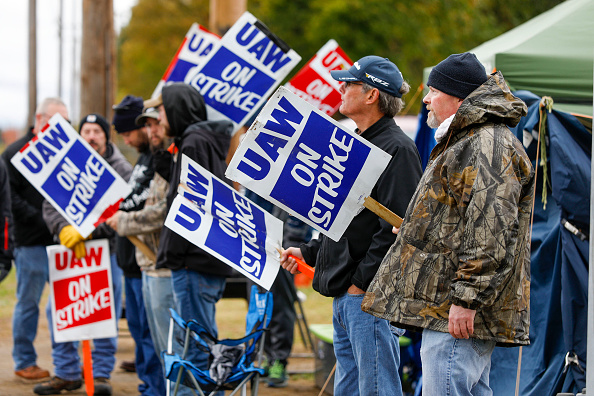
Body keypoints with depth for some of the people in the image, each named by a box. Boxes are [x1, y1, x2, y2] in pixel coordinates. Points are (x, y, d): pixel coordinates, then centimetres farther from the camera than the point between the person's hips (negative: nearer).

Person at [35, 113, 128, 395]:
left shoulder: (121, 169, -2)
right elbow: (50, 206, 3)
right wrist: (64, 230, -16)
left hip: (106, 249, -3)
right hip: (67, 252, 3)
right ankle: (66, 373, 14)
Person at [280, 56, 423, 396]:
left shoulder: (396, 148, -13)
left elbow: (398, 227, -21)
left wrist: (362, 279, -19)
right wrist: (308, 253, 19)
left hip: (372, 293, -10)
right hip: (345, 295, 10)